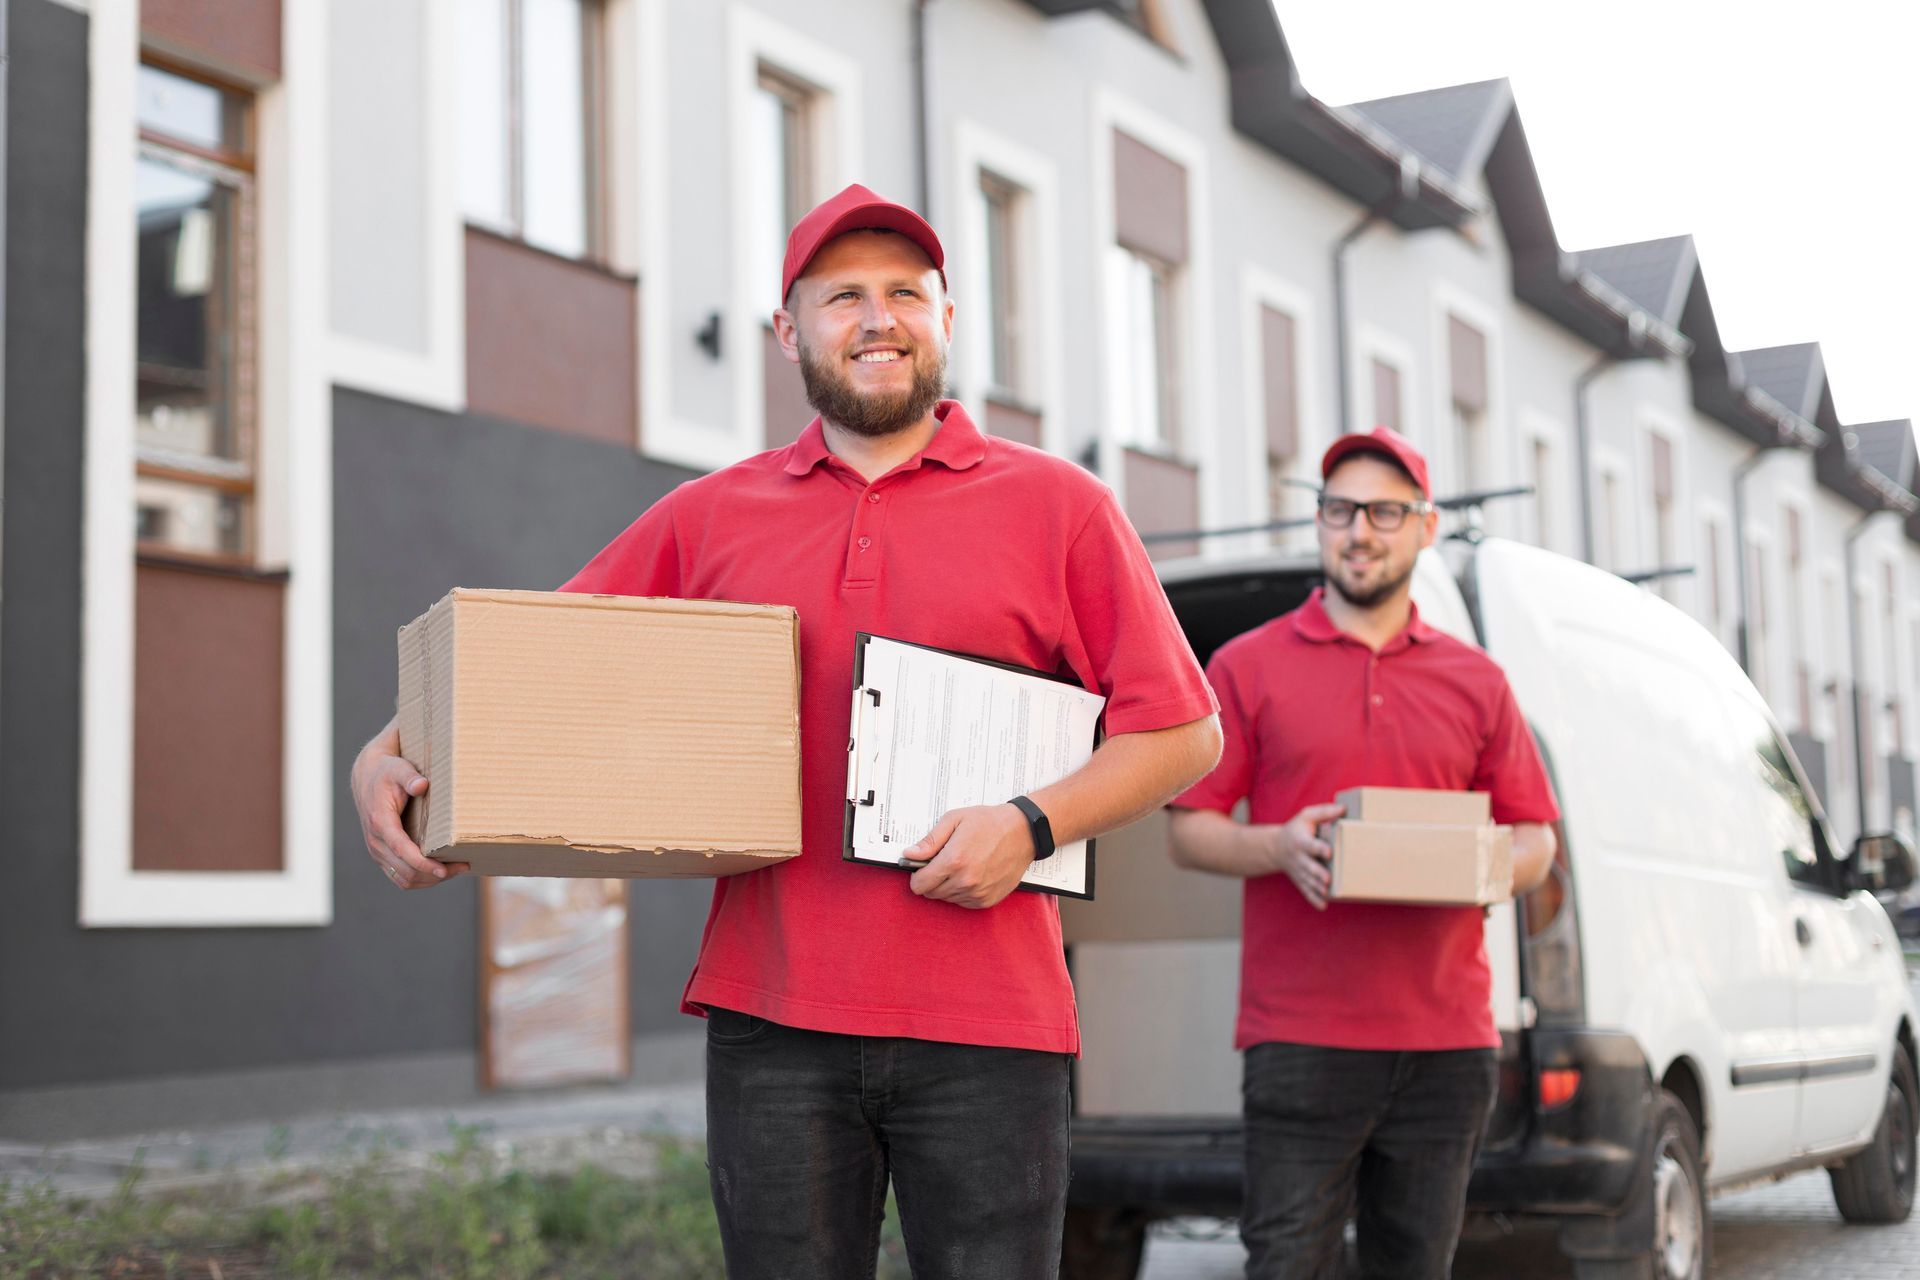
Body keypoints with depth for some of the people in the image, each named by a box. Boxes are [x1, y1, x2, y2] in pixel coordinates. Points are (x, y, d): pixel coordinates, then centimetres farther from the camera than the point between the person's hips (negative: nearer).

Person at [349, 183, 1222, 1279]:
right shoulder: (710, 518, 12)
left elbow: (1183, 732, 3)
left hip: (986, 1024, -1)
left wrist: (1033, 824, -11)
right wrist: (390, 757, -3)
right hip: (775, 1021, 2)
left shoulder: (1058, 505, 5)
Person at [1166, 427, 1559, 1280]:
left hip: (1447, 1038, 3)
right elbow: (1189, 831, 4)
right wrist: (1280, 847, -15)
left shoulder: (1476, 682, 14)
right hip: (1301, 1037, -3)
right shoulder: (1247, 666, 6)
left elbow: (1536, 839, 16)